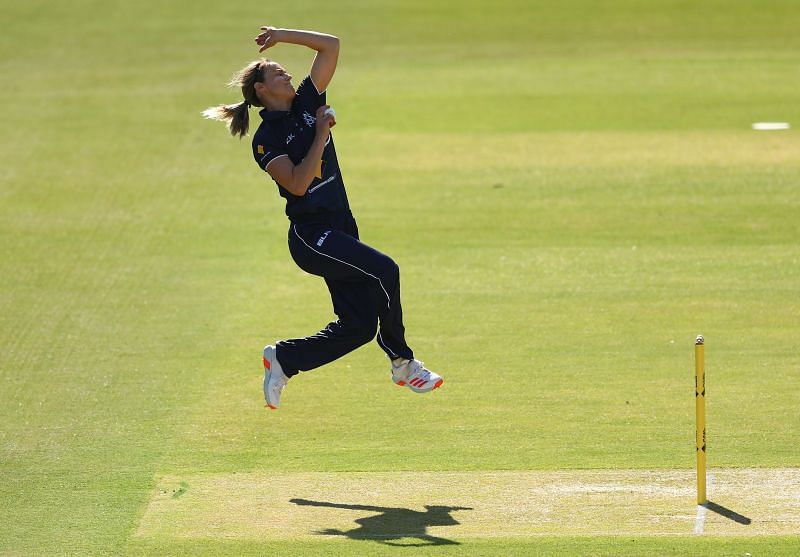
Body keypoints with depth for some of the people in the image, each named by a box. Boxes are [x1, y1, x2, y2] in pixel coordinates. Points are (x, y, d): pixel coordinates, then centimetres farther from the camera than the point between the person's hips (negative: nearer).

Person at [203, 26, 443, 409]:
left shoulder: (307, 104, 12)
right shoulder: (266, 139, -5)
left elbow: (331, 46, 10)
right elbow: (298, 183, -20)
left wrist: (283, 36, 5)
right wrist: (321, 132, -15)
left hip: (341, 230, 8)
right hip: (311, 235, -8)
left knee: (358, 326, 0)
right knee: (383, 270, -25)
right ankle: (402, 363, -12)